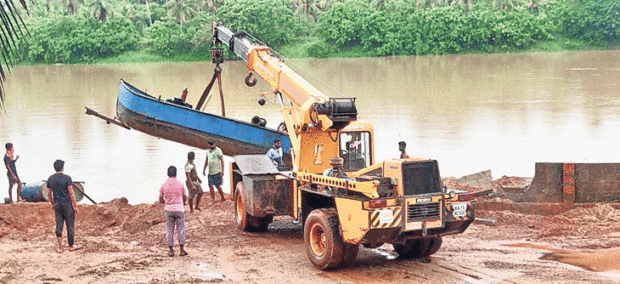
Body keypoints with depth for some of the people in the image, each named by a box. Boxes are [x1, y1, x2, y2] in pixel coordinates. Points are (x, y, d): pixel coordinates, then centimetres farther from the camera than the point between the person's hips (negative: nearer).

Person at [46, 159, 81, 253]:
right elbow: (71, 193, -14)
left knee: (59, 225, 7)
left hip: (57, 205, 5)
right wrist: (75, 206, -8)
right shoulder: (67, 178, -13)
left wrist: (52, 204, 23)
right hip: (67, 205, -5)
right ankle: (71, 245, 16)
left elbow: (49, 193, 10)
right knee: (70, 225, 7)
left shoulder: (50, 179, 3)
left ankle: (60, 247, 9)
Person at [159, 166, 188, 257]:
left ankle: (171, 250, 8)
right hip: (179, 209, -1)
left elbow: (161, 200, 4)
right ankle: (182, 250, 6)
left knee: (169, 230, 8)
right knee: (181, 229, 7)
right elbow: (185, 198, 4)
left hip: (169, 209, 1)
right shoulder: (180, 185, -5)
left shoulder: (163, 186, -3)